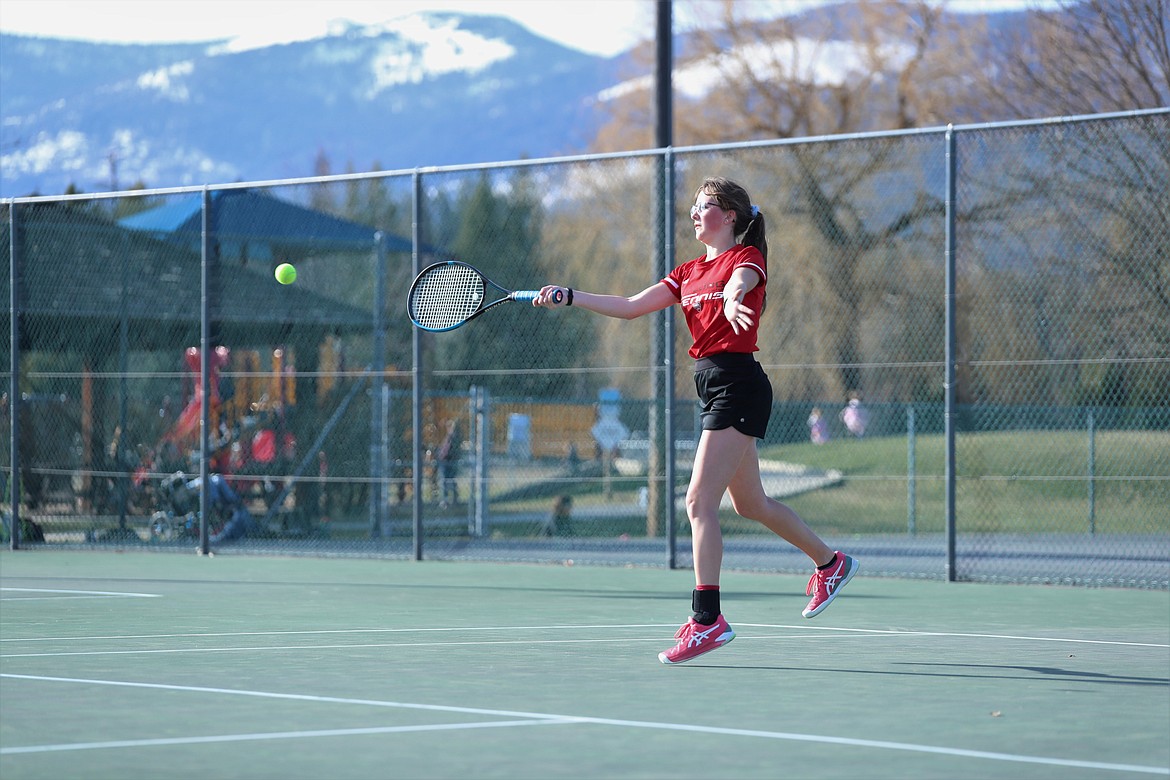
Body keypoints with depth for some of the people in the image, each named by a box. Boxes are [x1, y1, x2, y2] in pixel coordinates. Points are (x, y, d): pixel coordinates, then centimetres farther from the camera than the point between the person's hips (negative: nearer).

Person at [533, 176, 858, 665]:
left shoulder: (748, 256, -4)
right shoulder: (689, 272, 18)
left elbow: (735, 288, -29)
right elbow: (630, 307, 15)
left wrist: (731, 303, -52)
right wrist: (566, 297, 7)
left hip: (738, 382, -9)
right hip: (712, 384, 9)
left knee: (699, 501, -15)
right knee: (750, 503, 18)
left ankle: (707, 619, -16)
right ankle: (830, 562, 36)